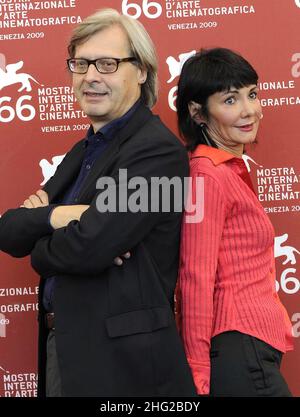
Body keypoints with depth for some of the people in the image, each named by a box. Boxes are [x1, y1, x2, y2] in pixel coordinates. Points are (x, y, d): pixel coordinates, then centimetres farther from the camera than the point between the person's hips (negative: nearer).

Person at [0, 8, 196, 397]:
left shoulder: (158, 150, -17)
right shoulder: (83, 150, 12)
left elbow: (89, 247, -27)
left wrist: (40, 248, -6)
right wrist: (52, 216, -15)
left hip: (121, 358, -8)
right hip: (61, 348, 8)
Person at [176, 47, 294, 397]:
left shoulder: (231, 171, 13)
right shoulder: (208, 175, -16)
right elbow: (196, 280, -19)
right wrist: (198, 375, -17)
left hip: (251, 348, 9)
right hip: (242, 354, -9)